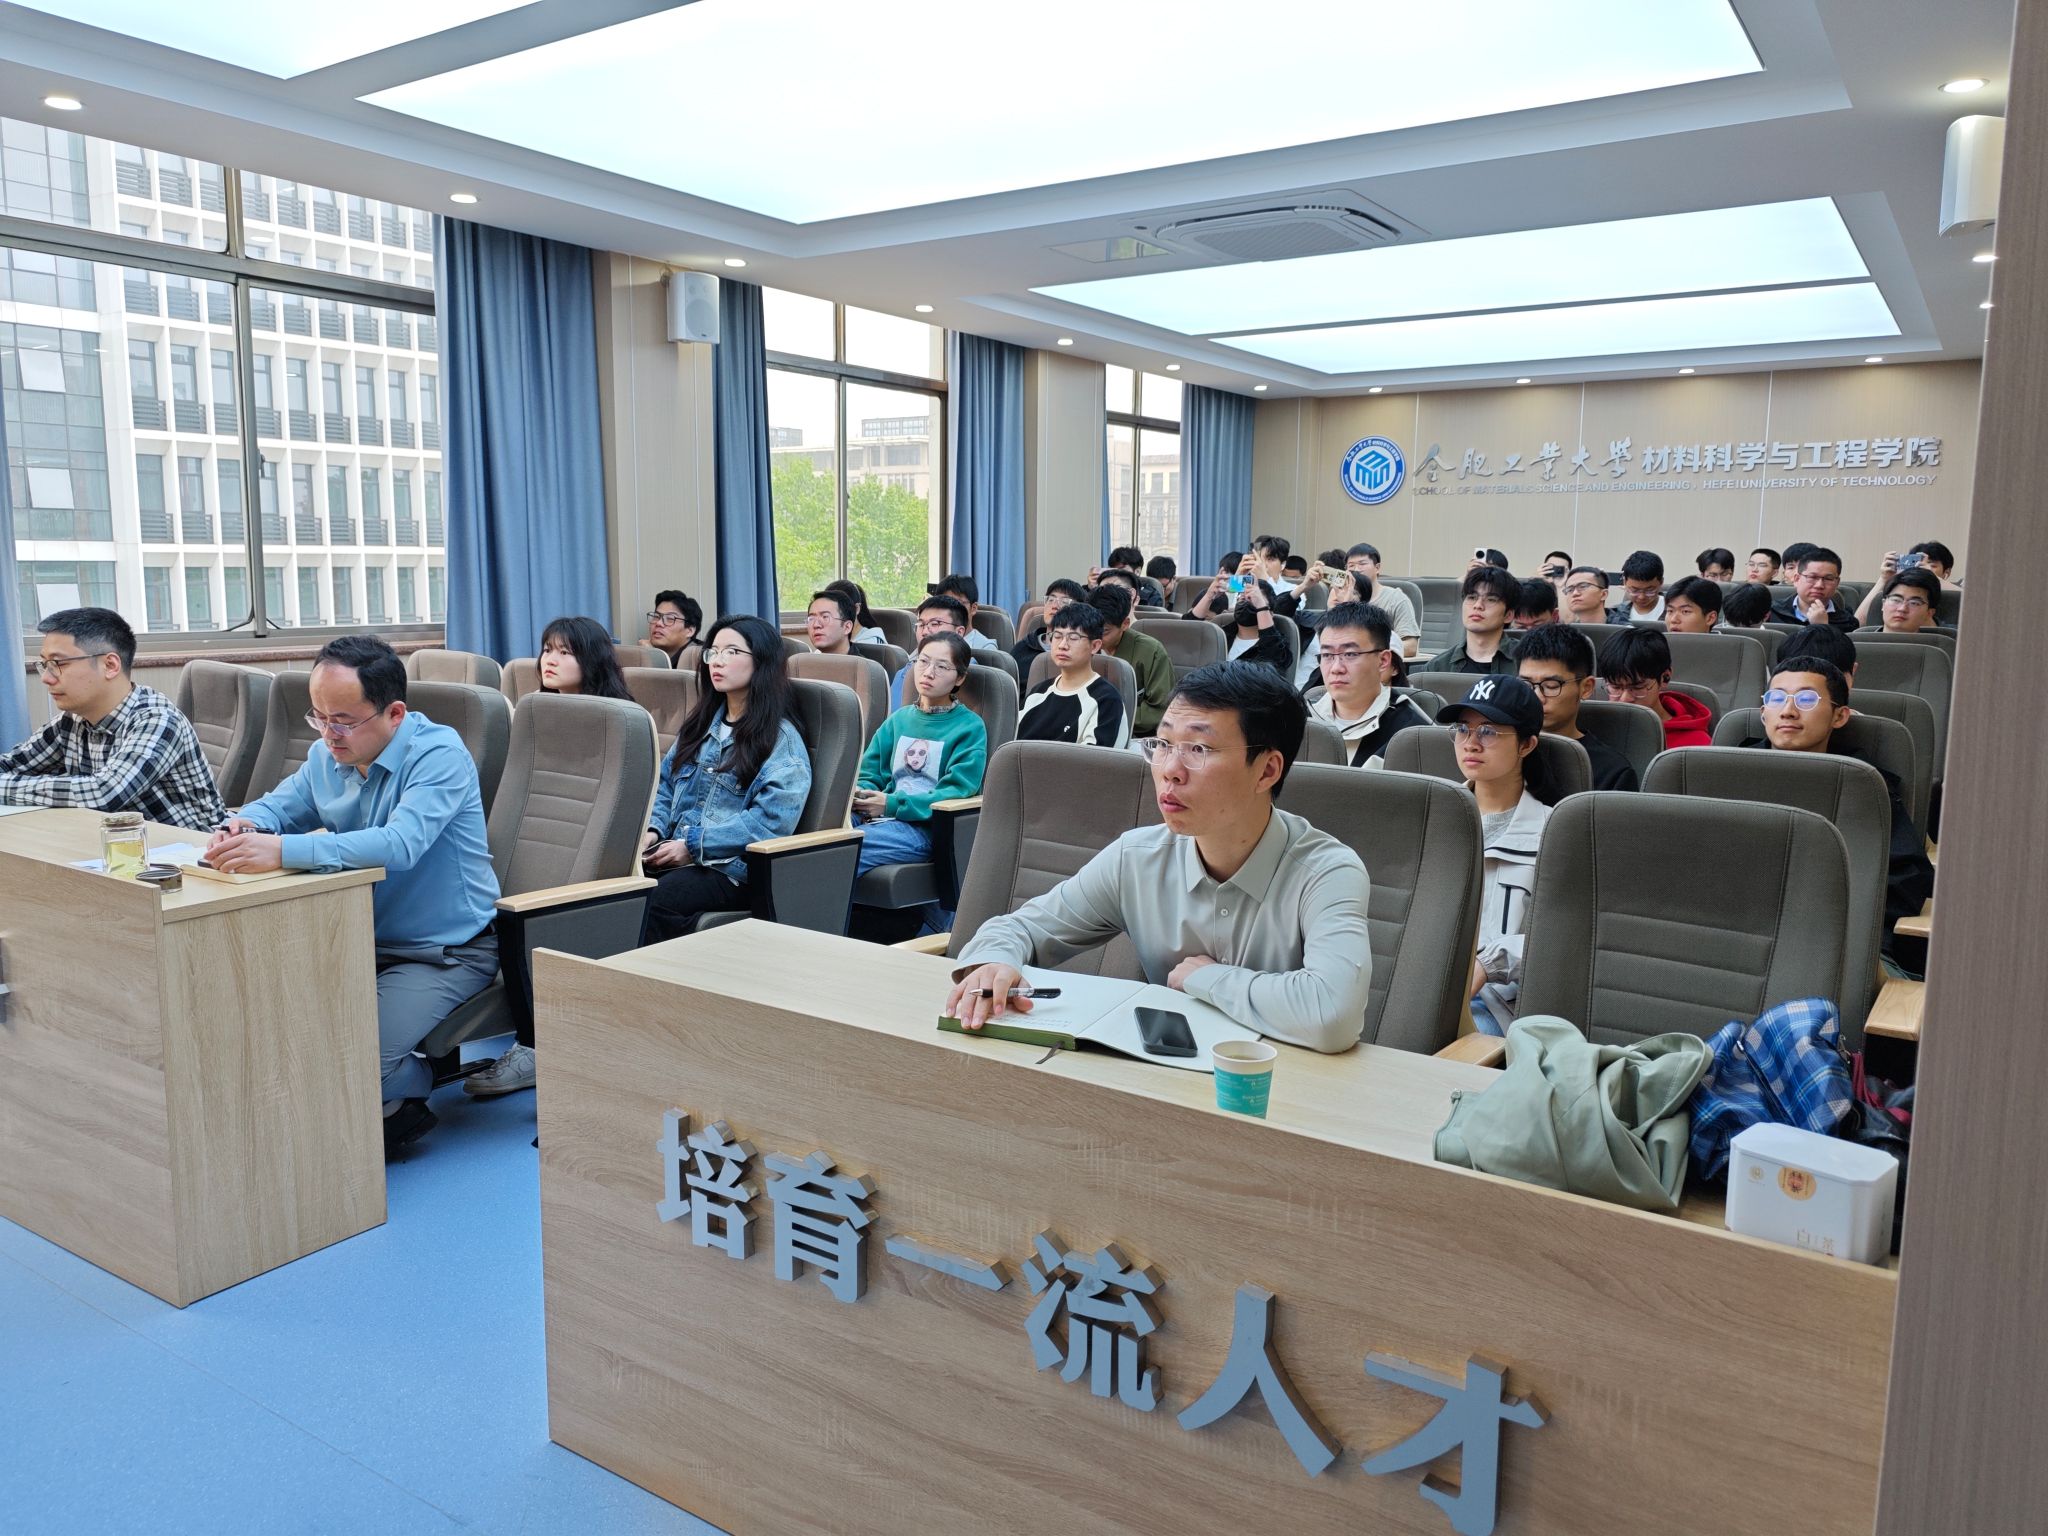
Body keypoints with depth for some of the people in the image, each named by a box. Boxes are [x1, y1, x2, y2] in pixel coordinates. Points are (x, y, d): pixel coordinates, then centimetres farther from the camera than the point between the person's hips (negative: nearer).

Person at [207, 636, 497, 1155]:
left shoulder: (439, 754, -20)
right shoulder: (327, 756, 5)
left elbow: (400, 844, -35)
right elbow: (277, 807, 19)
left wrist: (282, 850, -42)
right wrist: (240, 828, -8)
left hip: (447, 952, -8)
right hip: (364, 939, 8)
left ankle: (402, 1103, 11)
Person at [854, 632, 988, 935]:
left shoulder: (970, 727, 4)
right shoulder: (899, 719, 21)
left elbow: (956, 793, -7)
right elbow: (869, 773, 18)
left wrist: (892, 804, -16)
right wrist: (859, 794, -9)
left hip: (926, 827, -5)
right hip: (882, 817, 6)